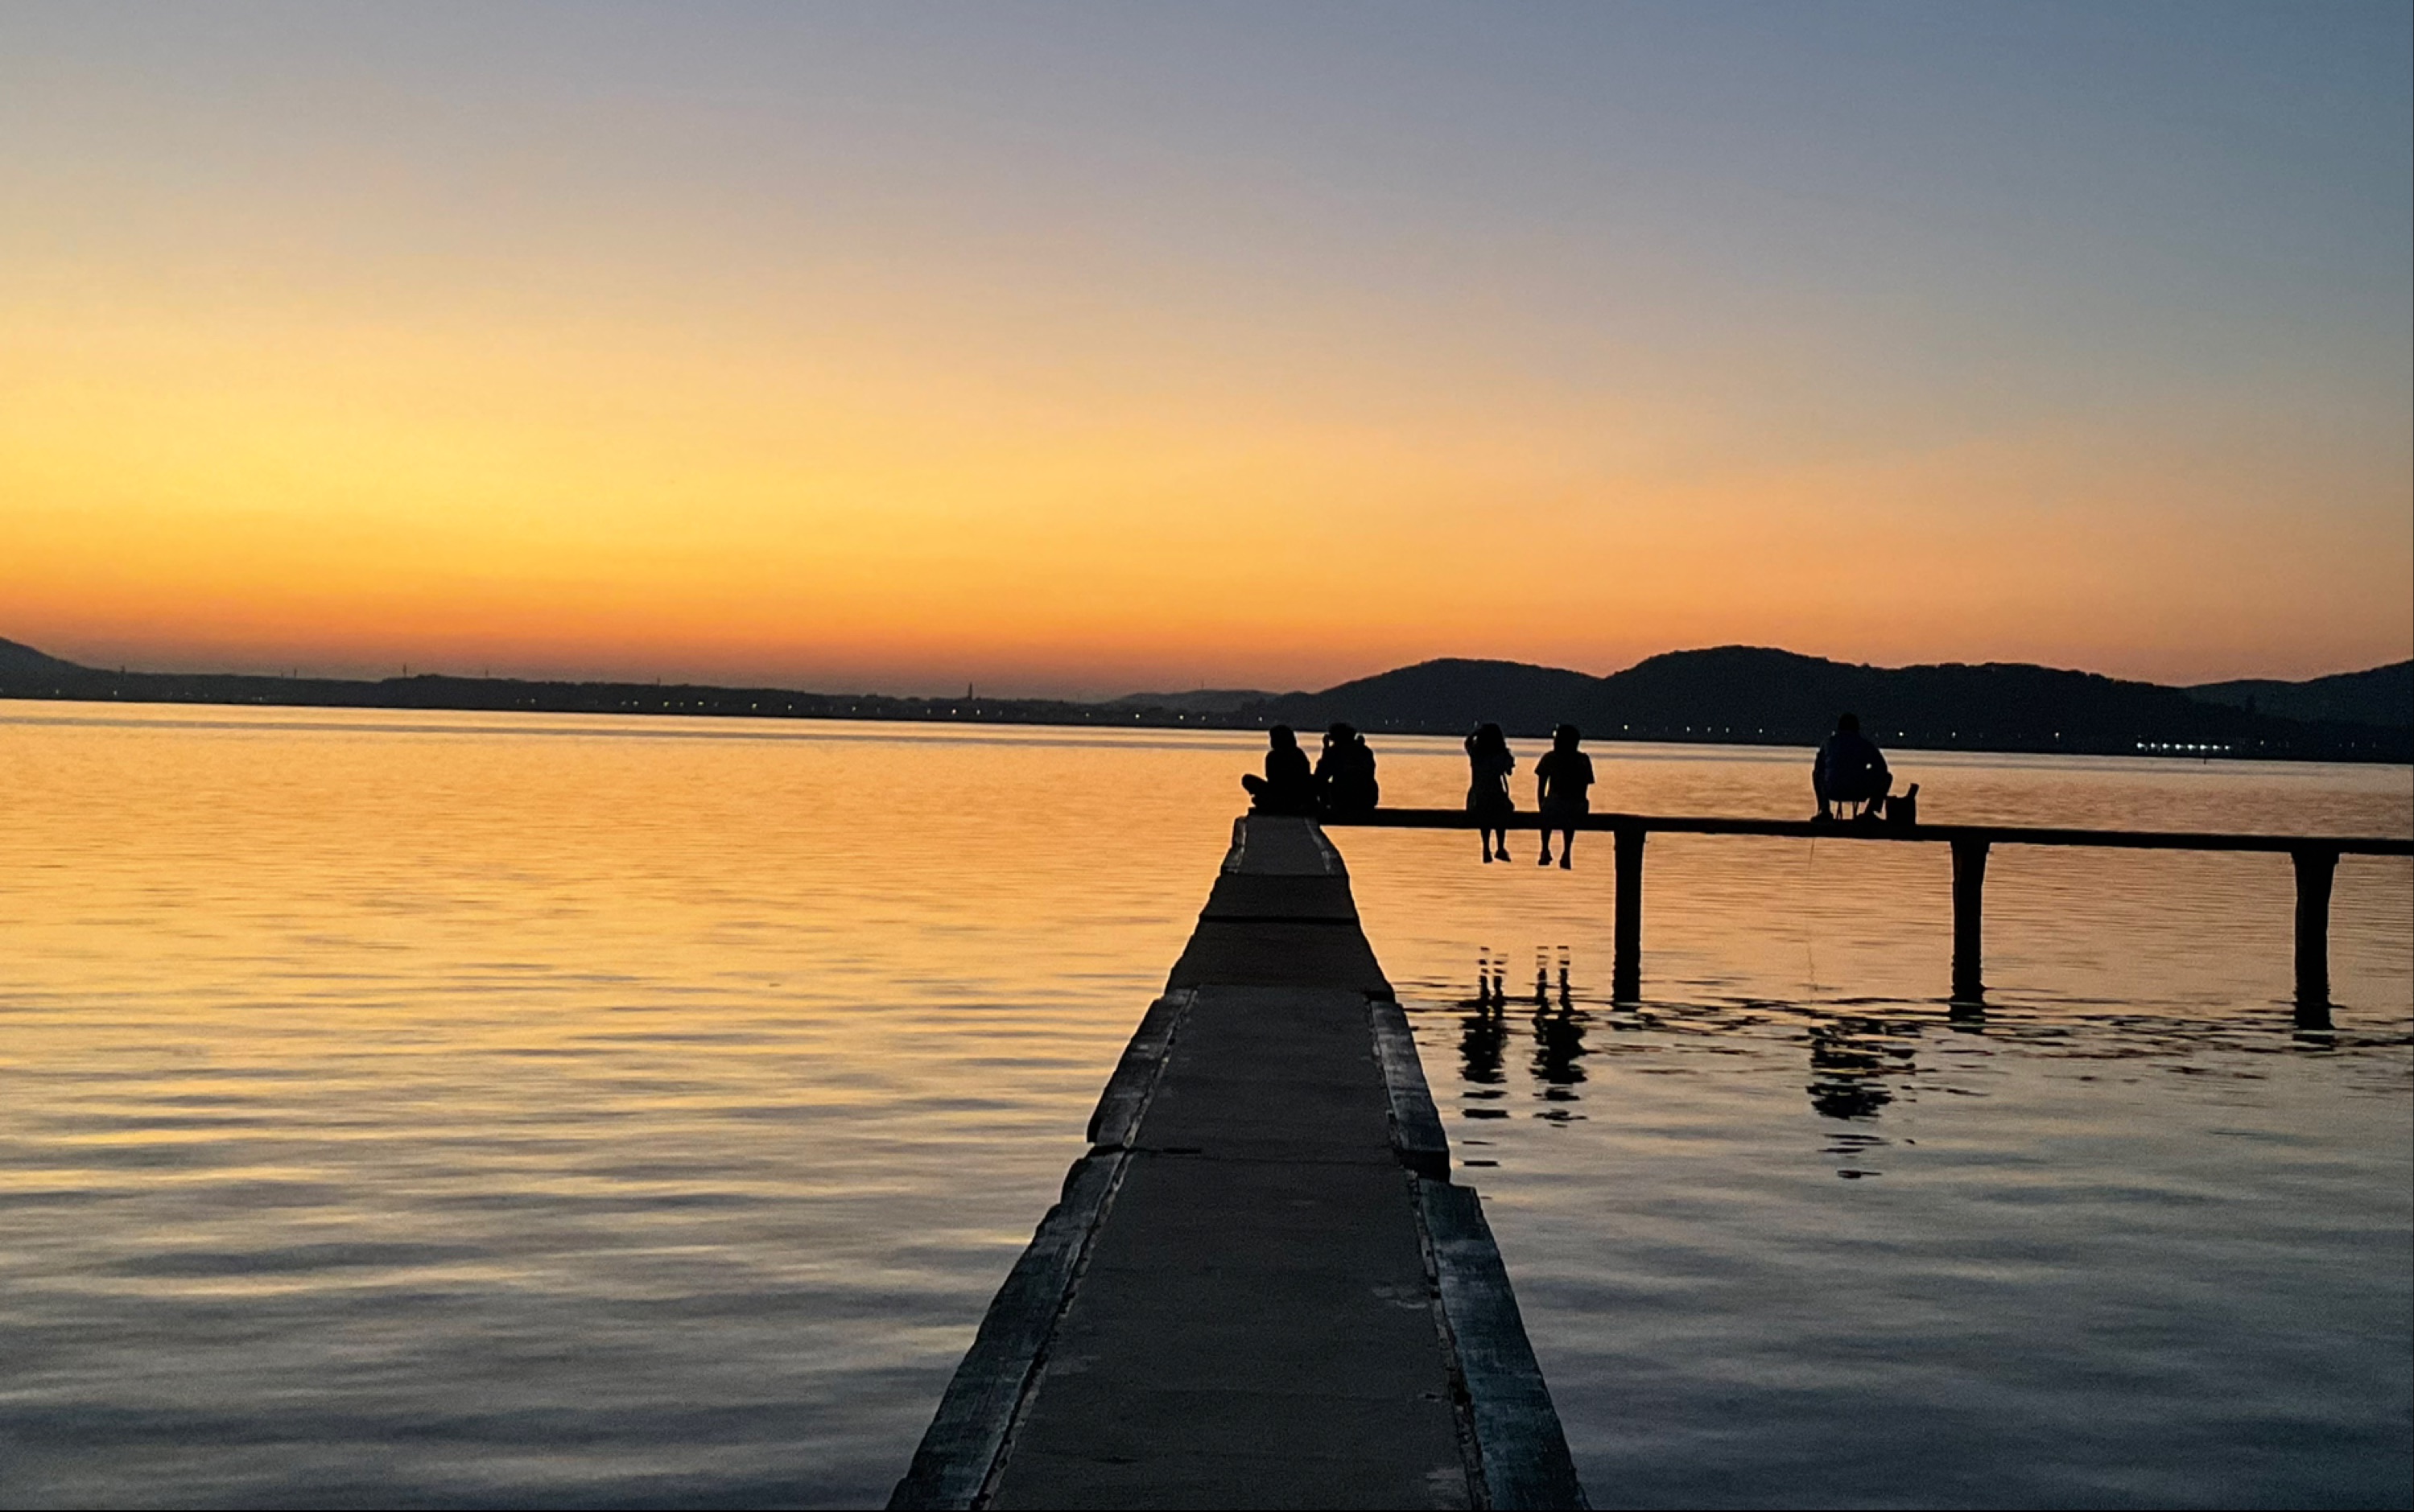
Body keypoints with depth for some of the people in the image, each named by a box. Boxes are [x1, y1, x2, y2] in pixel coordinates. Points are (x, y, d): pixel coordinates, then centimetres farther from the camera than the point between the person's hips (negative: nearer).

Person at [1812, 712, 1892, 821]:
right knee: (1886, 777, 23)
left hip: (1832, 792, 2)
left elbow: (1818, 768, 16)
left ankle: (1825, 811, 26)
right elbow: (1881, 767, 5)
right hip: (1859, 793, -2)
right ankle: (1869, 813, 12)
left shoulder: (1829, 742, 9)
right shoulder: (1864, 743, 4)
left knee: (1817, 774, 35)